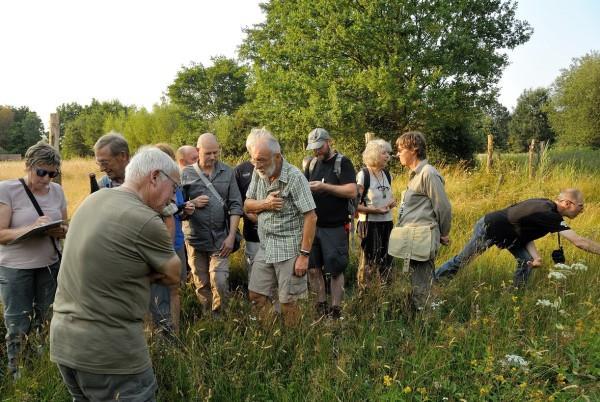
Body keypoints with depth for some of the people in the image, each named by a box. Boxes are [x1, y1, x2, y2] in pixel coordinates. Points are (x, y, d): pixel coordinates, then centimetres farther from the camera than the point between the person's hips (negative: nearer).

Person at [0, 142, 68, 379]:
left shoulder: (57, 191, 2)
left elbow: (64, 227, 9)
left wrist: (61, 231, -15)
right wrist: (32, 227, -29)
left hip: (51, 266, 4)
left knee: (46, 322, 14)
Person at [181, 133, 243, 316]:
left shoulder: (227, 172, 2)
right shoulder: (186, 174, -1)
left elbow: (235, 205, 1)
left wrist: (231, 236, -5)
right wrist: (193, 203, -16)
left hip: (221, 239, 0)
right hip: (196, 239, 1)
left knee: (219, 282, -7)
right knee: (201, 285, 12)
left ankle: (219, 317, 17)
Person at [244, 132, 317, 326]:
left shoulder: (295, 178, -17)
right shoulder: (259, 173, 2)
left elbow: (311, 217, -17)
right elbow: (247, 205, 9)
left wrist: (304, 255, -19)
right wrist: (265, 204, -13)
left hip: (289, 250, -6)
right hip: (265, 247, 6)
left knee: (288, 303, 5)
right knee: (255, 295, 12)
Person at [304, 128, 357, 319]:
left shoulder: (343, 163, -6)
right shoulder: (312, 163, 11)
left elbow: (352, 191, -16)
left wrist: (324, 186, -21)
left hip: (335, 227, -5)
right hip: (313, 225, 6)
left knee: (335, 270, 2)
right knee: (313, 267, 10)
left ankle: (336, 311, 13)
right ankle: (321, 306, 24)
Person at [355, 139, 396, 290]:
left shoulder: (387, 175, 9)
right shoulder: (363, 175, -11)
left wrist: (392, 202, 2)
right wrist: (376, 210, -21)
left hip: (387, 223, 6)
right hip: (369, 224, -6)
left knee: (386, 260, 13)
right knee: (369, 261, 3)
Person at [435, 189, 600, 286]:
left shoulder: (546, 206, -2)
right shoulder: (549, 214, -29)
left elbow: (526, 231, -2)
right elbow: (579, 241, -28)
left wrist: (535, 256, -15)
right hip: (488, 229, -9)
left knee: (526, 260, 3)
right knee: (462, 260, 4)